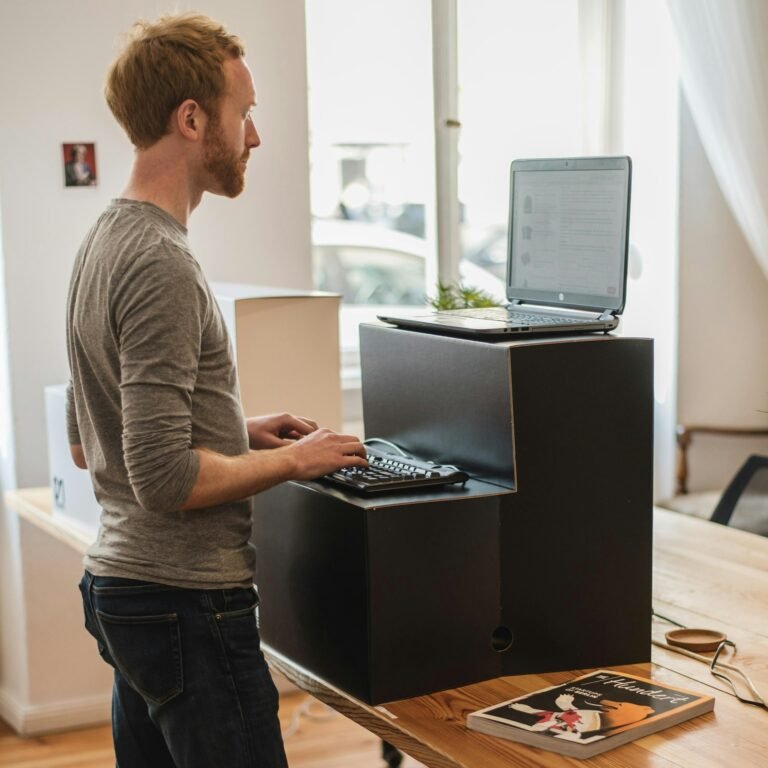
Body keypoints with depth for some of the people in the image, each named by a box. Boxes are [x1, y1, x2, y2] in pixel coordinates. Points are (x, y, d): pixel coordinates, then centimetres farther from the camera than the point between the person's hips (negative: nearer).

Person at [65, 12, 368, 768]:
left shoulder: (104, 241, 11)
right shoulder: (161, 265, -20)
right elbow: (167, 480, -24)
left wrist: (240, 432, 12)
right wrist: (293, 459, -10)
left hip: (117, 586, 10)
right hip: (186, 602, -10)